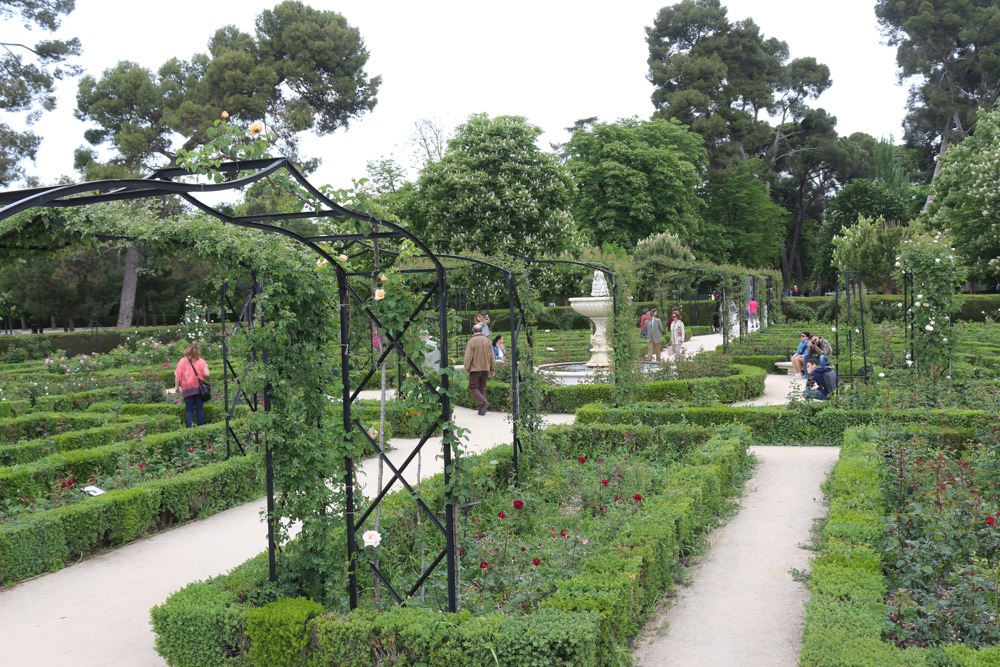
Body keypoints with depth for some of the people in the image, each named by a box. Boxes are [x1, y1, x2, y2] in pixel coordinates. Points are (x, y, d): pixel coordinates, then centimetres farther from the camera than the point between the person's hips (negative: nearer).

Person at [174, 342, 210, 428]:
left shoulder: (182, 361, -2)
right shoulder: (201, 362, -3)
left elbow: (177, 375, -3)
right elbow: (206, 374, -13)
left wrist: (176, 386, 7)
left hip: (187, 389, 0)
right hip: (199, 388, 0)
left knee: (189, 410, 5)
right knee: (200, 409, 8)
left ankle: (190, 428, -4)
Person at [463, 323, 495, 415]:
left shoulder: (471, 341, -9)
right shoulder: (487, 340, 6)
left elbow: (468, 356, -12)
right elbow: (492, 356, 8)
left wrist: (467, 368, -6)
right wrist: (493, 369, 13)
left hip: (475, 369, -5)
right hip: (485, 368, 5)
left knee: (473, 388, 0)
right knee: (482, 388, 11)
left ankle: (483, 402, -22)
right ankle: (481, 410, 8)